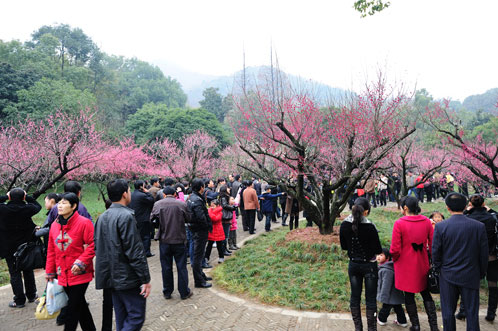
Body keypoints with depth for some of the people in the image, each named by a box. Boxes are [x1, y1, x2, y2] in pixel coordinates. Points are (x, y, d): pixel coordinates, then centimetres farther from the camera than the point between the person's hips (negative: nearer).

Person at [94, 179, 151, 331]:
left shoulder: (102, 217, 10)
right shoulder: (126, 216, -18)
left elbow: (98, 248, 15)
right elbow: (135, 251, -20)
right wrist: (146, 279, -15)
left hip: (112, 277, 9)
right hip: (128, 278, -9)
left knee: (121, 318, 17)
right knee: (136, 317, -1)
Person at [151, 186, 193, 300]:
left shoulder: (158, 204, -5)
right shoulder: (182, 204, -7)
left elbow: (152, 218, 3)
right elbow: (188, 219, 1)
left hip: (164, 240, 1)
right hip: (180, 240, -1)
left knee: (166, 267, 12)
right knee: (181, 267, 8)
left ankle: (167, 292, 22)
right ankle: (184, 292, 16)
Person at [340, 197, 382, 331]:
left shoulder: (344, 225, -8)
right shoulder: (369, 226, -21)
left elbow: (344, 246, 3)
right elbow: (378, 250, -13)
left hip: (353, 265, 4)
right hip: (369, 265, -4)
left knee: (355, 297, 14)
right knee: (371, 298, 8)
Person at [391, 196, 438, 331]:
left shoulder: (399, 223, -17)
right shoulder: (426, 221, -3)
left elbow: (395, 249, -16)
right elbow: (432, 243, 3)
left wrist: (395, 259, 4)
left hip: (406, 264, -4)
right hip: (422, 264, 4)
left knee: (409, 295, 11)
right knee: (426, 293, 19)